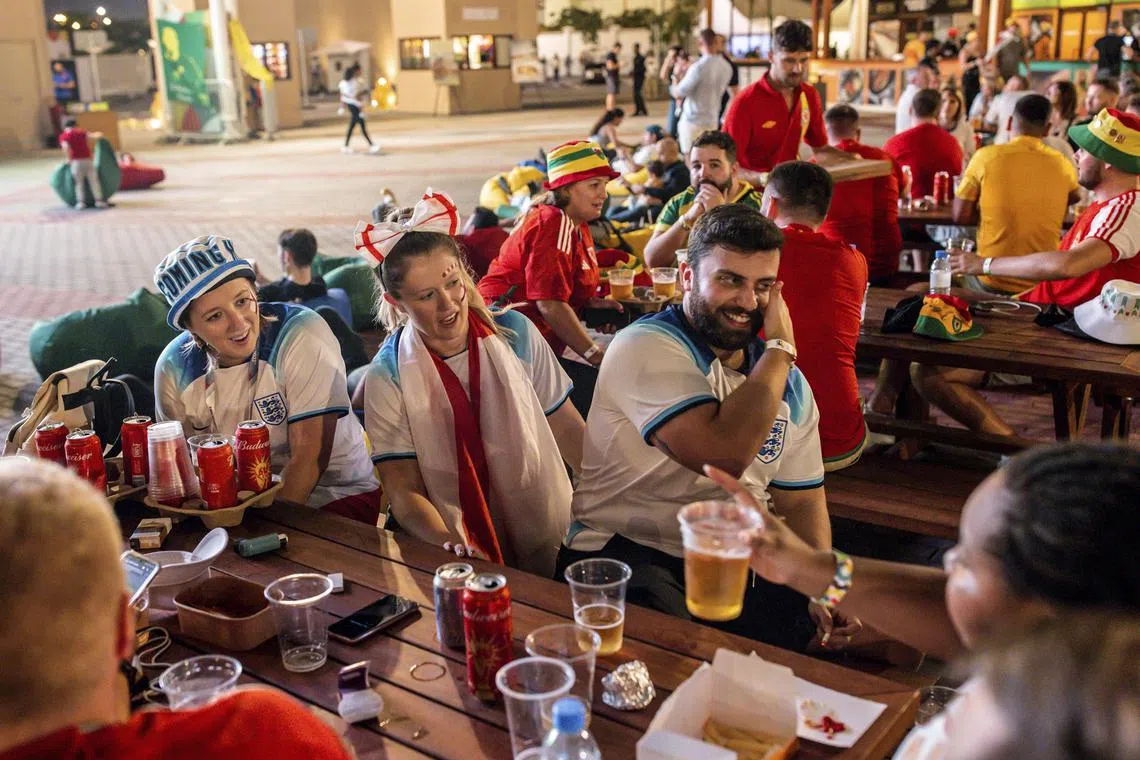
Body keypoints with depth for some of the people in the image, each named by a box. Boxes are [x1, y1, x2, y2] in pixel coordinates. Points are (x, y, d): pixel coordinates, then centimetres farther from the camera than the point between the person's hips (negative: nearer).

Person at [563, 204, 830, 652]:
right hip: (628, 552, -6)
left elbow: (800, 501, 13)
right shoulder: (646, 347, -12)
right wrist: (780, 348, -14)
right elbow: (724, 456, -26)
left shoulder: (788, 380, 10)